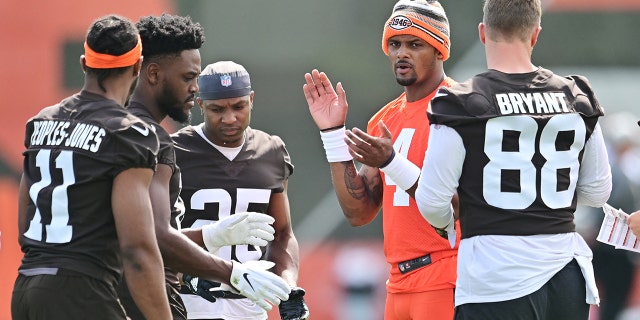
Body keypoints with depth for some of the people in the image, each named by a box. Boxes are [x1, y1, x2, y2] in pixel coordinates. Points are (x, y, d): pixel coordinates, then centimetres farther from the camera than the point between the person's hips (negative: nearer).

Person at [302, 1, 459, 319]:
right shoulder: (384, 121, 16)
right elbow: (359, 212, 13)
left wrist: (391, 163, -22)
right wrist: (332, 133, 9)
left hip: (447, 283, -8)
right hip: (400, 282, 8)